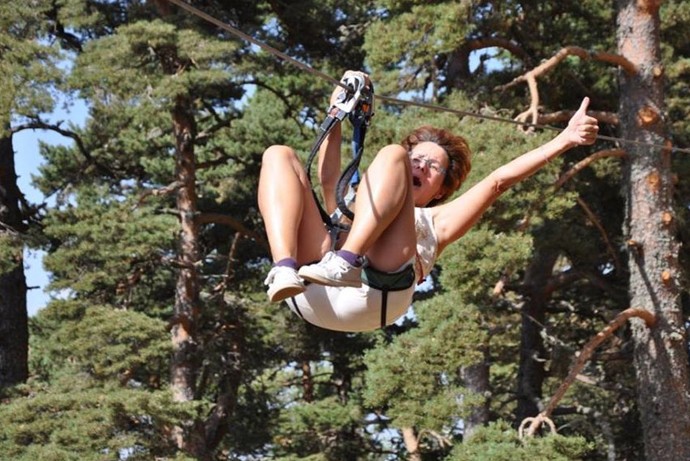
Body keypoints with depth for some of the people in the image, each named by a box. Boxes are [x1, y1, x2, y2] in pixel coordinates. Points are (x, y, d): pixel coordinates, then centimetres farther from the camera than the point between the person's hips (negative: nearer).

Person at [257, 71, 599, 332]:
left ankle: (345, 262, -36)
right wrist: (338, 109, 32)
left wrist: (563, 141, 22)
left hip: (378, 291, -3)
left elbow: (499, 180, 30)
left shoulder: (436, 221, 39)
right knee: (279, 155, -3)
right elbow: (328, 177, 30)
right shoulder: (351, 210, 46)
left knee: (390, 154, -8)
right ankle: (285, 270, -33)